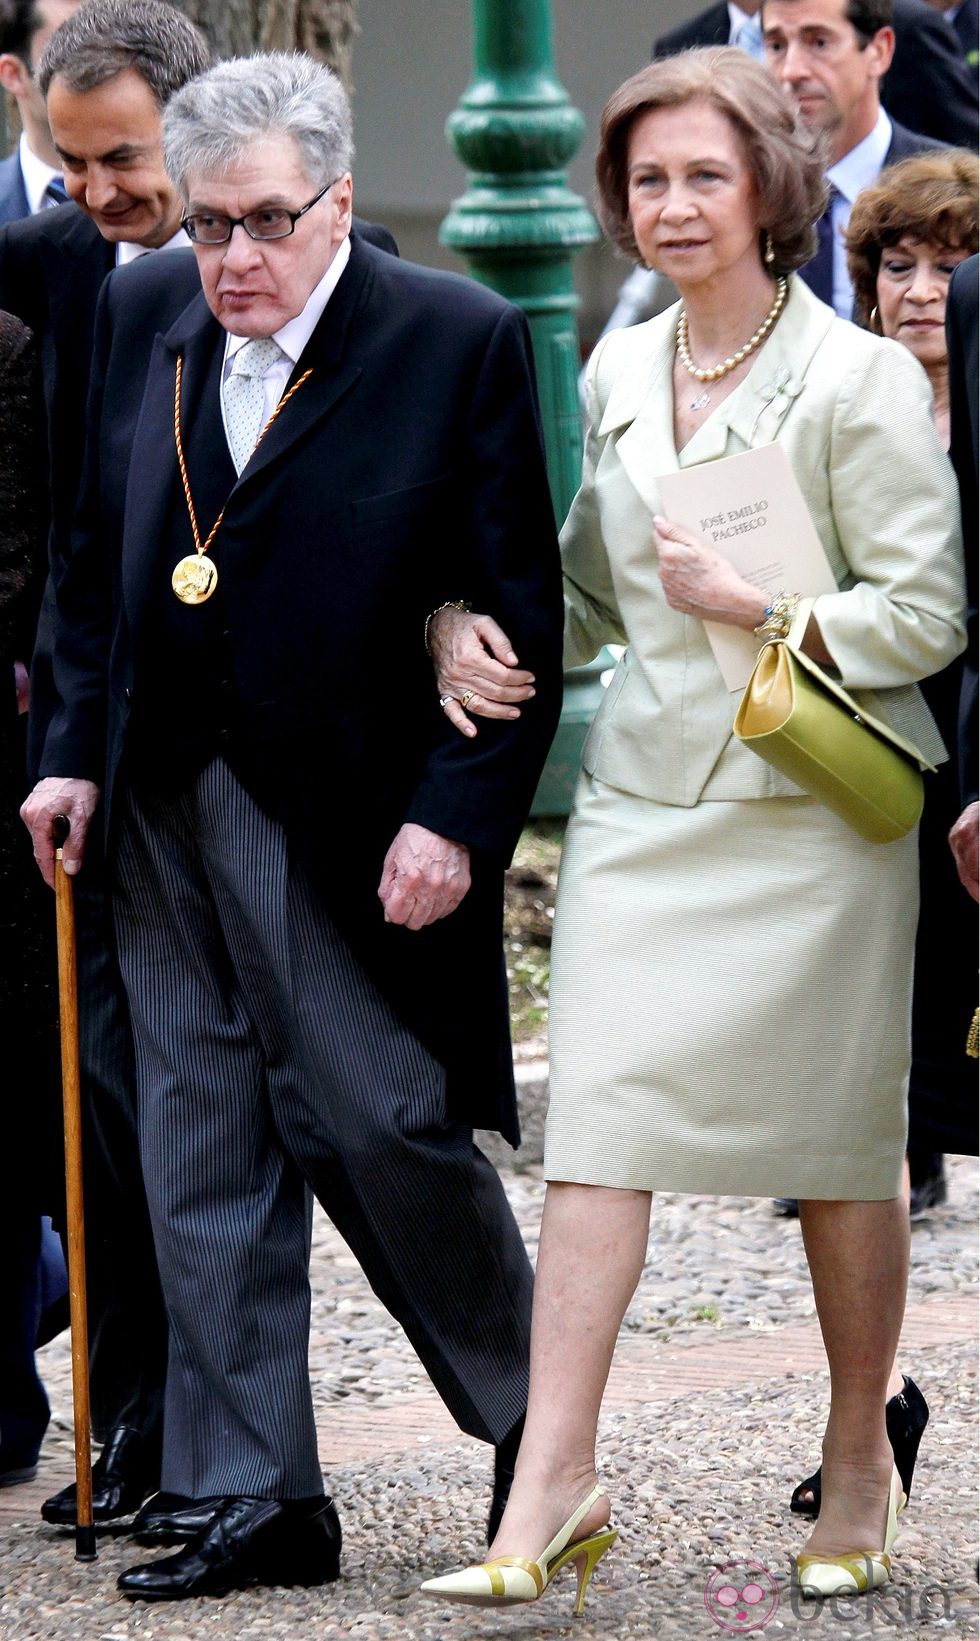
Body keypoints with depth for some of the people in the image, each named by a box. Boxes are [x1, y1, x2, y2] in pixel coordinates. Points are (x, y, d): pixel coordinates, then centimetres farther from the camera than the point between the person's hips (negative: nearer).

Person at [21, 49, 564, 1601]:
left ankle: (534, 1416, 22)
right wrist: (76, 749, 9)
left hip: (343, 826, -5)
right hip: (161, 806, 5)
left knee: (384, 1125, -2)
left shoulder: (459, 341, -8)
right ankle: (258, 1501, 14)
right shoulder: (144, 318, 8)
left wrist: (457, 816, -14)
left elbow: (521, 608, -8)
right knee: (201, 1154, 7)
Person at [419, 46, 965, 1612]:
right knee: (598, 1124, -5)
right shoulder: (618, 371, 10)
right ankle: (554, 1485, -7)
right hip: (645, 794, 4)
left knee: (838, 1147, 6)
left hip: (814, 807, -4)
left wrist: (754, 602, -17)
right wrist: (477, 625, 6)